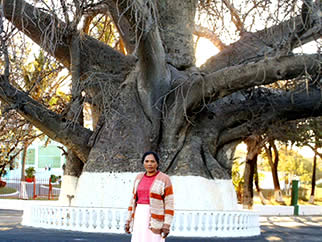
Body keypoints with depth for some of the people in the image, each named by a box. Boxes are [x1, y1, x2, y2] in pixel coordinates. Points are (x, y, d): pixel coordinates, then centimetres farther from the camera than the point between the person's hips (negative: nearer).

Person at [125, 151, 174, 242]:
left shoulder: (164, 179, -7)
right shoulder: (139, 178, 9)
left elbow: (169, 203, -8)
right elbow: (134, 201, 13)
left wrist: (167, 225, -15)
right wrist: (129, 221, 9)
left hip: (156, 219, -5)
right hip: (140, 217, 5)